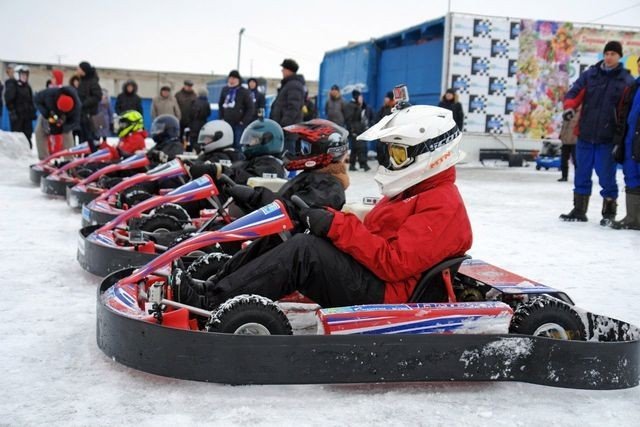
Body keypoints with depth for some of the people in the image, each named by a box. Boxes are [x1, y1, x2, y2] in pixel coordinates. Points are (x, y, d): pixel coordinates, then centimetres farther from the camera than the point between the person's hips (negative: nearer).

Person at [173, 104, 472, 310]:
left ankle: (213, 303, -23)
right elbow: (371, 234, 18)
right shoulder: (417, 192, 21)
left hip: (384, 295, -10)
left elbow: (394, 263, -21)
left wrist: (337, 226, -22)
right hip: (367, 277, 10)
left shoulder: (442, 207, -11)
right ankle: (216, 286, -12)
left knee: (303, 250, -26)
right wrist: (332, 219, 0)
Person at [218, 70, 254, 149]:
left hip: (239, 124, -4)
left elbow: (250, 108, -4)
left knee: (238, 145, -7)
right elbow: (220, 104, 22)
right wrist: (221, 117, 12)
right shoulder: (225, 90, 10)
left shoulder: (244, 92, -4)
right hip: (227, 123, 4)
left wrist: (244, 121, -10)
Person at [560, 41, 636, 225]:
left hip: (608, 139, -3)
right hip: (585, 135, 3)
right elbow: (574, 92, 2)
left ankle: (609, 212, 16)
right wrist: (569, 106, -20)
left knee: (607, 177, 1)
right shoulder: (590, 75, 7)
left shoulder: (626, 81, 1)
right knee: (582, 175, 10)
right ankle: (579, 210, 23)